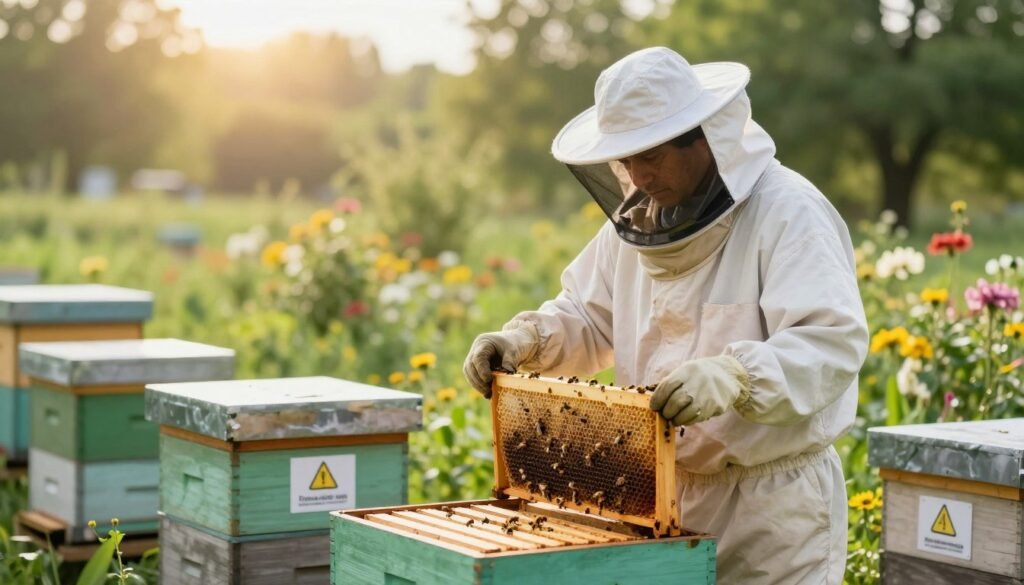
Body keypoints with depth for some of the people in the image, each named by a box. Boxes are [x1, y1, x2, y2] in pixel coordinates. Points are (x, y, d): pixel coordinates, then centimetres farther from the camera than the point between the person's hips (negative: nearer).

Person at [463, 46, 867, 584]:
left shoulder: (788, 213, -17)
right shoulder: (639, 217, 7)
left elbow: (834, 342, -27)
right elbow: (589, 318, 16)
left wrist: (732, 377, -42)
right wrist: (524, 339, -4)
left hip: (773, 503, -6)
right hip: (664, 493, 7)